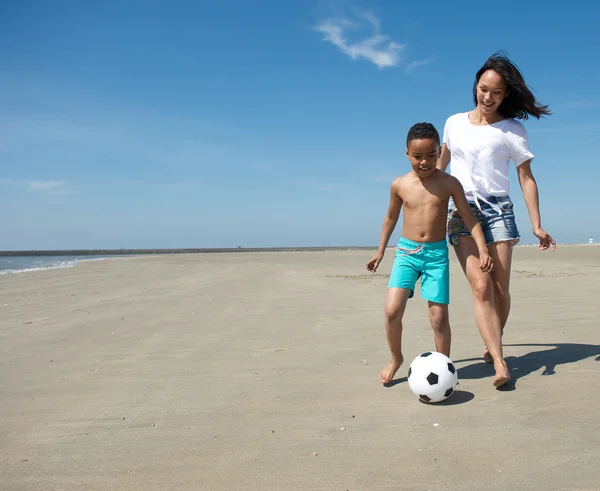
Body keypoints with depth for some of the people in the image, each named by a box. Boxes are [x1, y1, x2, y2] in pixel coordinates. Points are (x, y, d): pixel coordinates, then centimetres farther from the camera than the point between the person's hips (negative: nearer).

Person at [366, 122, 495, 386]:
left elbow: (469, 218, 0)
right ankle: (396, 358, 14)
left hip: (437, 253, -1)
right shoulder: (399, 185, 0)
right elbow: (391, 217, 15)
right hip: (406, 251, 1)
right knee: (392, 310, -11)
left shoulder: (449, 183, -4)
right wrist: (380, 251, 19)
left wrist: (482, 249, -12)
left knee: (439, 317, 0)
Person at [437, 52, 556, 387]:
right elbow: (440, 163, 24)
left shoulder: (512, 130, 2)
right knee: (481, 286, -14)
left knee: (500, 289, -3)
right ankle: (500, 363, -16)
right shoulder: (454, 123, 10)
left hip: (498, 210, -1)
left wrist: (537, 225, -4)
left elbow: (526, 178, 1)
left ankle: (493, 345, 23)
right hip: (460, 211, 1)